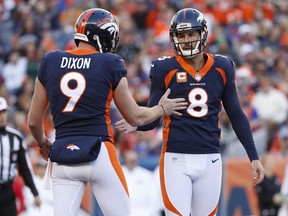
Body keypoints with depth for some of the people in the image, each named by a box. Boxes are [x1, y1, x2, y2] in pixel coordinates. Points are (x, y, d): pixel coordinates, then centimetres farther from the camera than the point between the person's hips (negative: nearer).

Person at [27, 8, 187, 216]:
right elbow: (136, 117, 8)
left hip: (63, 157, 3)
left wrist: (43, 143, 33)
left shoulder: (50, 62, 7)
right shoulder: (110, 65, -1)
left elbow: (34, 121, 13)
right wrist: (163, 109, 27)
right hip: (99, 153, -3)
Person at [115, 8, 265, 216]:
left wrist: (254, 157, 10)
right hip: (176, 160, -3)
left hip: (209, 160, 3)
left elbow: (236, 115, 12)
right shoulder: (166, 69, -2)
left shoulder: (221, 68, 5)